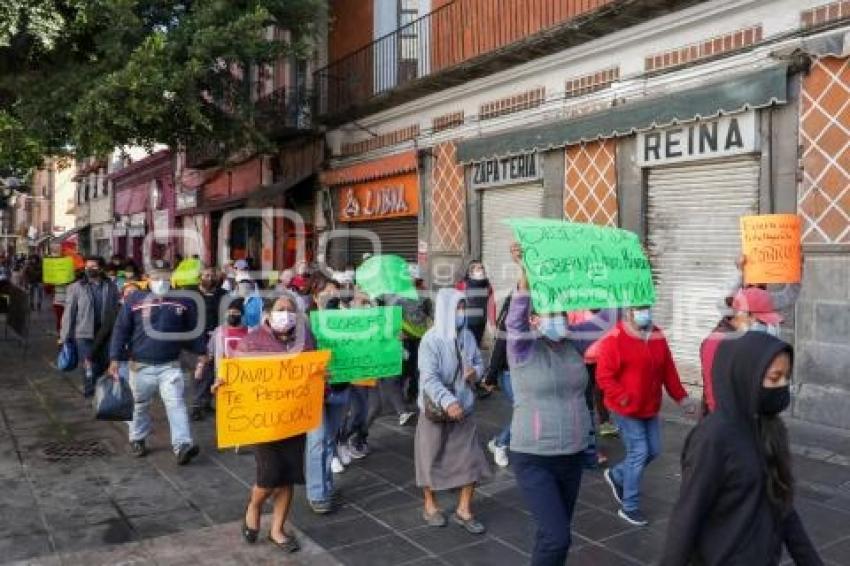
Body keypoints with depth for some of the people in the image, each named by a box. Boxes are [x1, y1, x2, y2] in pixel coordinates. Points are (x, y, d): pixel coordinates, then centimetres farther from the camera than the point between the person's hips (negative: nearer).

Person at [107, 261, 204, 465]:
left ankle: (182, 445, -15)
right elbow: (121, 330, -1)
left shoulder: (183, 301, -1)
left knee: (176, 403, -11)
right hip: (141, 366, 1)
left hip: (170, 365, 0)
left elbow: (192, 330, 9)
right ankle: (137, 439, 36)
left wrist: (202, 353, 8)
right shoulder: (135, 299, -4)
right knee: (141, 405, 17)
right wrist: (115, 358, -5)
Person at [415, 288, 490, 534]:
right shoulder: (430, 340, -18)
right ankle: (430, 505, 32)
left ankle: (463, 510, 21)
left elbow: (479, 362, 12)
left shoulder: (468, 337, -2)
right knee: (432, 458, 11)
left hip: (463, 408, 5)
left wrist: (475, 372, -13)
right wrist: (447, 401, -41)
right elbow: (429, 378, -27)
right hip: (435, 410, -4)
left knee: (472, 459, 4)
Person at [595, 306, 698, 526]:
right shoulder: (614, 339, -18)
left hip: (649, 408, 8)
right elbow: (604, 376, -19)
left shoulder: (658, 337, 4)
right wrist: (624, 399, -23)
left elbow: (668, 371, 12)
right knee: (639, 452, -4)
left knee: (653, 451, 13)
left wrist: (681, 397, 9)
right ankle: (629, 507, 11)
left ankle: (616, 475, 36)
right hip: (626, 409, -7)